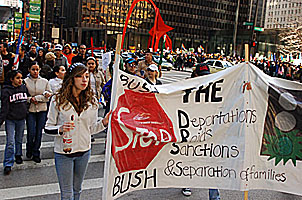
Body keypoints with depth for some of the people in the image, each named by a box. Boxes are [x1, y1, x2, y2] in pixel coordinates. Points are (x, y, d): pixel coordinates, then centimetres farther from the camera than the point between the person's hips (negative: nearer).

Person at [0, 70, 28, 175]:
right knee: (10, 142, -6)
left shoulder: (24, 88, 4)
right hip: (10, 120, -4)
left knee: (19, 139, 16)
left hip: (21, 119, 4)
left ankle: (18, 155, 38)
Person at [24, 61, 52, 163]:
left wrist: (36, 98, -11)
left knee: (39, 132, 6)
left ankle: (36, 153, 20)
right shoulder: (25, 81, -3)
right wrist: (30, 99, -20)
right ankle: (29, 150, 26)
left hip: (42, 110, 2)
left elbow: (49, 96, 1)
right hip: (30, 110, -2)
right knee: (31, 132, -2)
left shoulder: (45, 81, 2)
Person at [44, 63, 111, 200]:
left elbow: (91, 128, 6)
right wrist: (60, 129, -27)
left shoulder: (92, 101, 0)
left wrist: (104, 122, -11)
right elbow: (48, 128, -7)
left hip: (84, 152, 3)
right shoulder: (58, 100, -11)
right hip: (63, 152, -3)